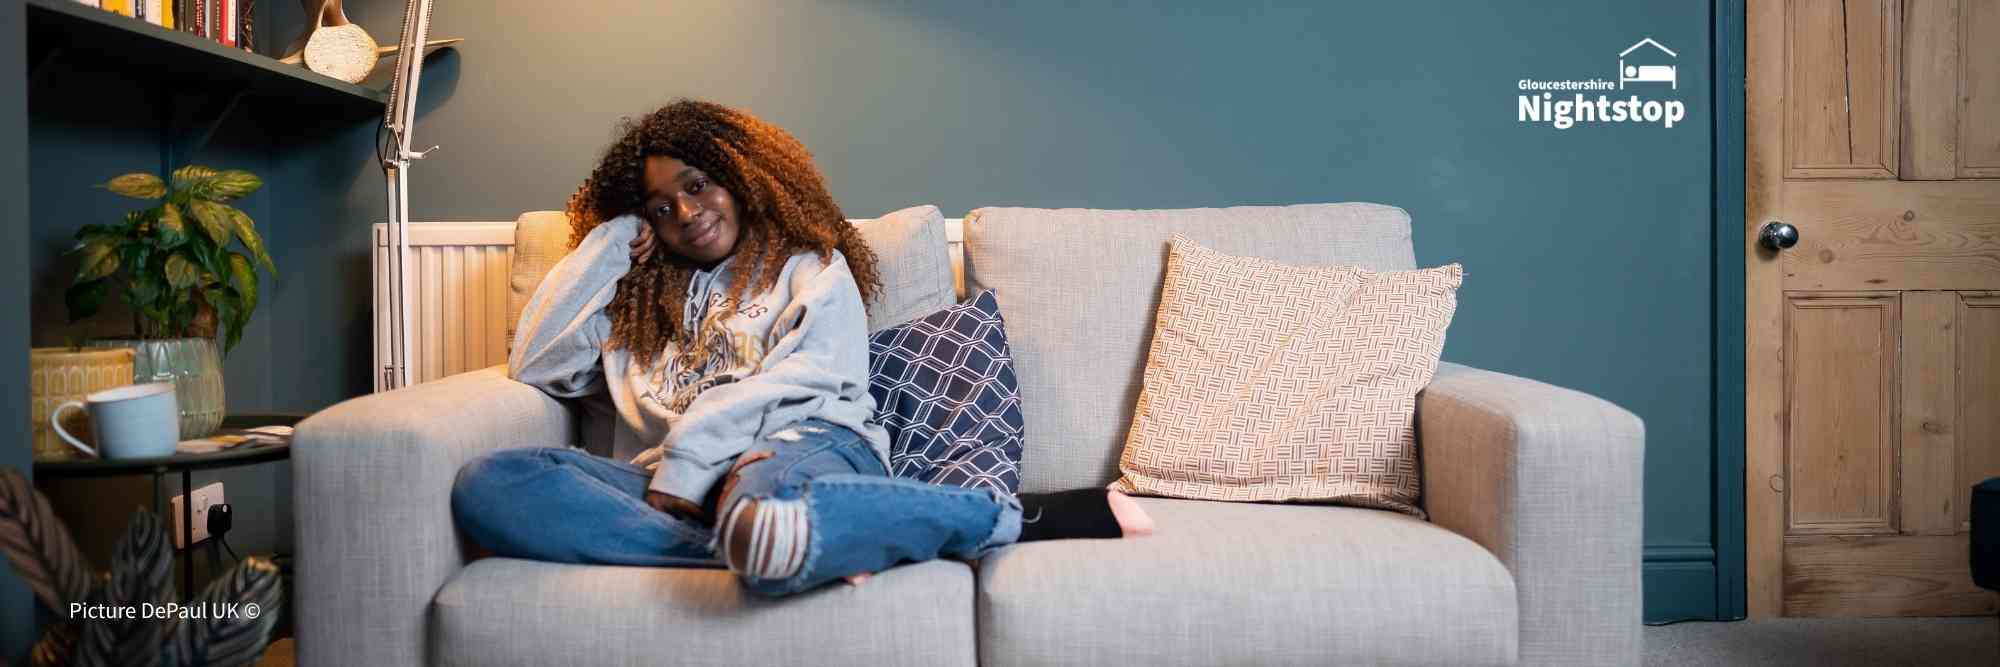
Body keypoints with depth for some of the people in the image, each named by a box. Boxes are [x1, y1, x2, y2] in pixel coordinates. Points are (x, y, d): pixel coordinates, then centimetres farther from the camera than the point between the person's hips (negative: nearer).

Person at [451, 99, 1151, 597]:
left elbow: (812, 376, 1)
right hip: (678, 481, 5)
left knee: (767, 527, -45)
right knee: (487, 483, -25)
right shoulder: (637, 298, 33)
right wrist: (608, 243, 23)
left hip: (803, 447, -4)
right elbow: (534, 365, 21)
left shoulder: (811, 265, 19)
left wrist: (691, 443, -10)